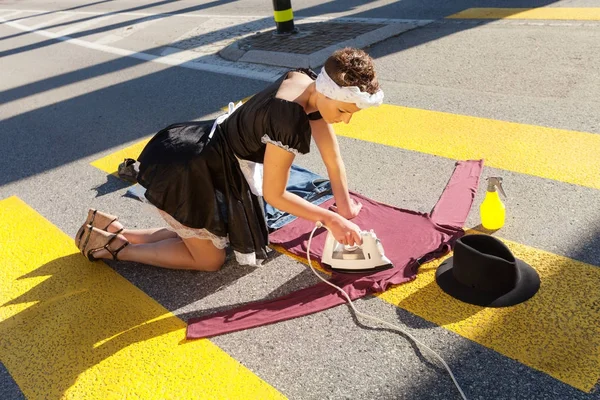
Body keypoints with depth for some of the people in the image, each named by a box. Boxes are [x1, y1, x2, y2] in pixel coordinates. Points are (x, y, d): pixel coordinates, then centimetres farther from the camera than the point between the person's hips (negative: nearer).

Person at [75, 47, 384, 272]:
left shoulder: (312, 84, -6)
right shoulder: (289, 121, -32)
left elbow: (333, 157, 4)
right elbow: (273, 195, -20)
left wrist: (346, 208, 6)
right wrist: (331, 219, -14)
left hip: (203, 151, 9)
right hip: (187, 172, -9)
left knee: (202, 236, 23)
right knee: (210, 260, 8)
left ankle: (112, 229, 27)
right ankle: (112, 247, 16)